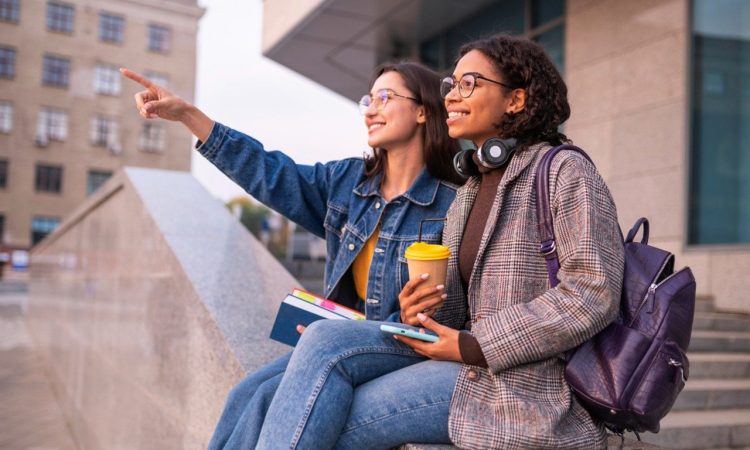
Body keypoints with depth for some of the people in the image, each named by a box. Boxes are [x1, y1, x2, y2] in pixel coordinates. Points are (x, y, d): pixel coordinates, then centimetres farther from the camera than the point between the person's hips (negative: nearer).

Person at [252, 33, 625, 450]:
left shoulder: (564, 172, -5)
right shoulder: (469, 191, 17)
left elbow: (593, 294, -17)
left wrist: (471, 346, -17)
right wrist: (423, 317, -6)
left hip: (528, 385, -7)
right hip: (474, 364, 7)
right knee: (325, 339, -16)